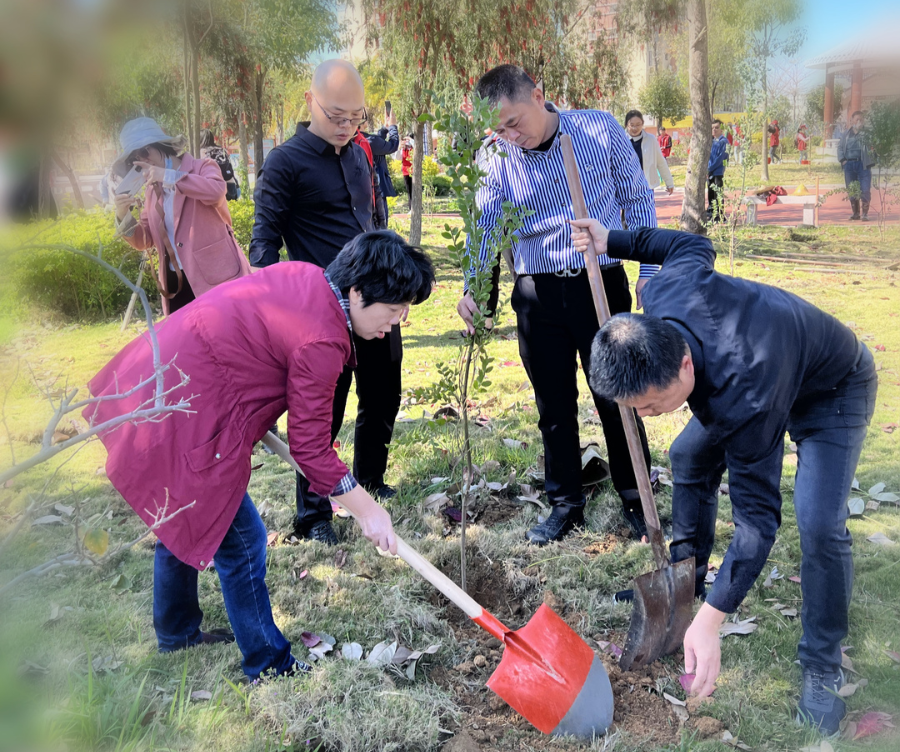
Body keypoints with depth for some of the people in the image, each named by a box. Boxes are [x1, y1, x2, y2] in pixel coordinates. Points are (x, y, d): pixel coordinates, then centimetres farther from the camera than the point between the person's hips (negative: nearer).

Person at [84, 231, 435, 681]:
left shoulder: (302, 275, 2)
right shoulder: (321, 341, -23)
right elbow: (311, 449, -16)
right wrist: (367, 510, -6)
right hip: (180, 429, -10)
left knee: (184, 520, 27)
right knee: (239, 541, 4)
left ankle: (175, 632, 50)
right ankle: (269, 666, 22)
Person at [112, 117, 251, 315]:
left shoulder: (202, 167, -1)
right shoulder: (152, 191, 16)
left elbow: (217, 190, -24)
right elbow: (144, 240, 15)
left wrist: (168, 176, -21)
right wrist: (123, 216, -4)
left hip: (217, 277, -6)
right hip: (177, 284, 6)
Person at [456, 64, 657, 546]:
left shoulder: (601, 130, -4)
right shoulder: (494, 157, -2)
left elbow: (638, 200, 4)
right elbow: (484, 226, -2)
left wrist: (648, 270, 1)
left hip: (603, 285, -1)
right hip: (537, 295, 2)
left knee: (617, 397, 6)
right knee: (554, 406, 10)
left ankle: (635, 501, 25)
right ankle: (566, 505, 27)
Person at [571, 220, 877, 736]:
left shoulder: (745, 400, -46)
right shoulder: (663, 295, -30)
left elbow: (758, 514, -37)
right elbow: (693, 245, -6)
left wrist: (711, 621, -39)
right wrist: (613, 241, 2)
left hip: (833, 392, -8)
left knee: (820, 525, -21)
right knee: (689, 458, 10)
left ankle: (823, 670, 0)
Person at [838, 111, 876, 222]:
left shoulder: (867, 133, 1)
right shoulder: (847, 133, 11)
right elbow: (840, 146, 15)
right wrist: (842, 159, 4)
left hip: (863, 164, -3)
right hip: (849, 164, 3)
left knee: (865, 190, -6)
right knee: (852, 191, 9)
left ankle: (865, 214, 2)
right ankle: (855, 213, 20)